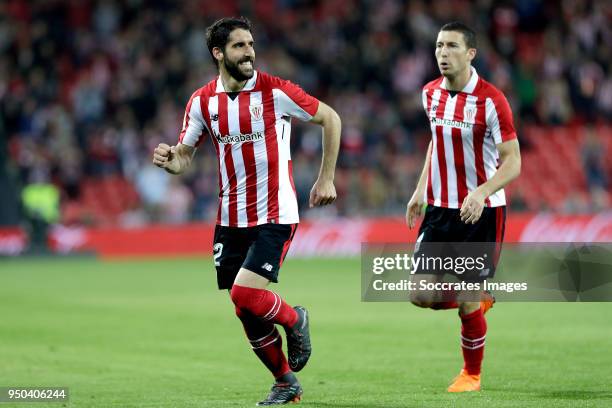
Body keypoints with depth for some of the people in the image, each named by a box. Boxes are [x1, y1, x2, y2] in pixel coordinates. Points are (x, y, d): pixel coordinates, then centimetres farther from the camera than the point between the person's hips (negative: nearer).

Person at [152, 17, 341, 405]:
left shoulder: (275, 91, -10)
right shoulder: (202, 101, 1)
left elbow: (330, 118, 0)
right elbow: (184, 156, 8)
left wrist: (326, 179, 0)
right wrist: (168, 159, -16)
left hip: (275, 216, -5)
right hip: (231, 220, 5)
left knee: (245, 294, -21)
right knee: (247, 312, 6)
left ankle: (294, 319, 12)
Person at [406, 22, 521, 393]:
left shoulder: (491, 100, -15)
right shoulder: (431, 94, 3)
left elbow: (513, 162, -15)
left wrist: (481, 193, -31)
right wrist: (421, 190, 15)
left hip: (481, 212, -5)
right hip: (440, 209, 5)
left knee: (467, 302, -3)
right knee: (421, 295, -5)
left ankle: (472, 374, 22)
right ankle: (478, 302, 27)